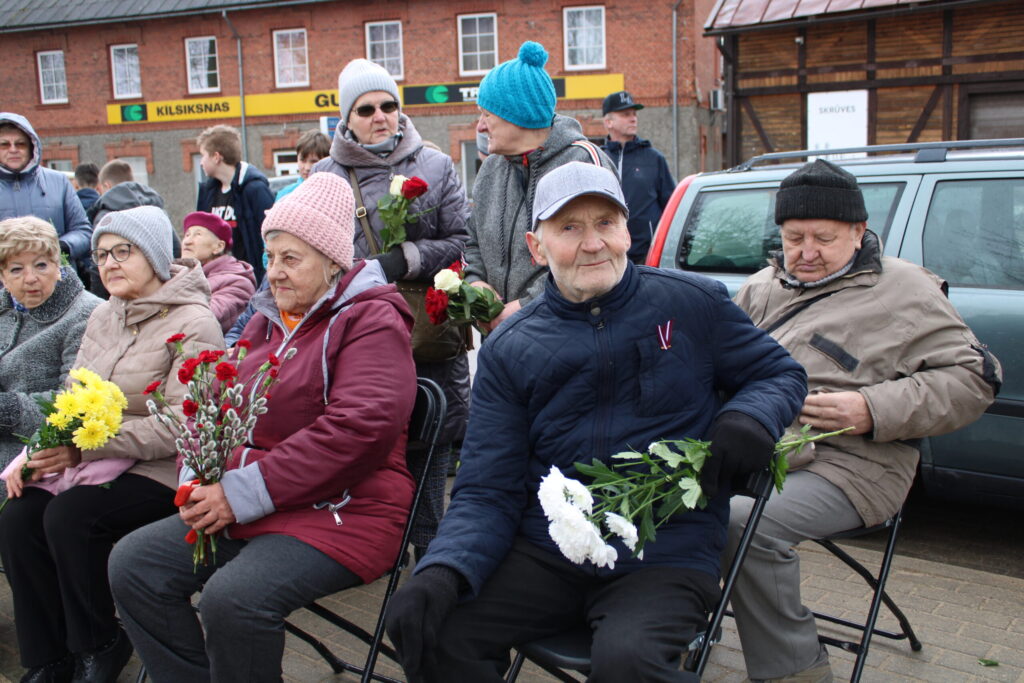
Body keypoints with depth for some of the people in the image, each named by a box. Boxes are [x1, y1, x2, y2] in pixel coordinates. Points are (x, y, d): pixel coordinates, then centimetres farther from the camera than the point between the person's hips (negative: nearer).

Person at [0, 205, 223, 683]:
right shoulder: (104, 315, 13)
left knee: (70, 515, -26)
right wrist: (39, 452, -4)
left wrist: (87, 446, -21)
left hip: (164, 468, -7)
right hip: (98, 459, 8)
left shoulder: (193, 325, -13)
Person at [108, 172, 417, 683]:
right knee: (132, 564, -2)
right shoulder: (266, 322, 18)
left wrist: (244, 493, -21)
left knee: (234, 597, -29)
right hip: (247, 513, 9)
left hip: (342, 512, -8)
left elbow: (358, 428, -22)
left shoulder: (371, 320, -8)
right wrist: (198, 479, -3)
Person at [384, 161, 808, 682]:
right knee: (434, 631, -19)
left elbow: (780, 373, 14)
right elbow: (486, 493, 2)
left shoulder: (694, 303, 2)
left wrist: (750, 418, -10)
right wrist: (443, 571, -17)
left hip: (667, 555, -2)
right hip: (545, 550, 2)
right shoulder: (506, 351, 5)